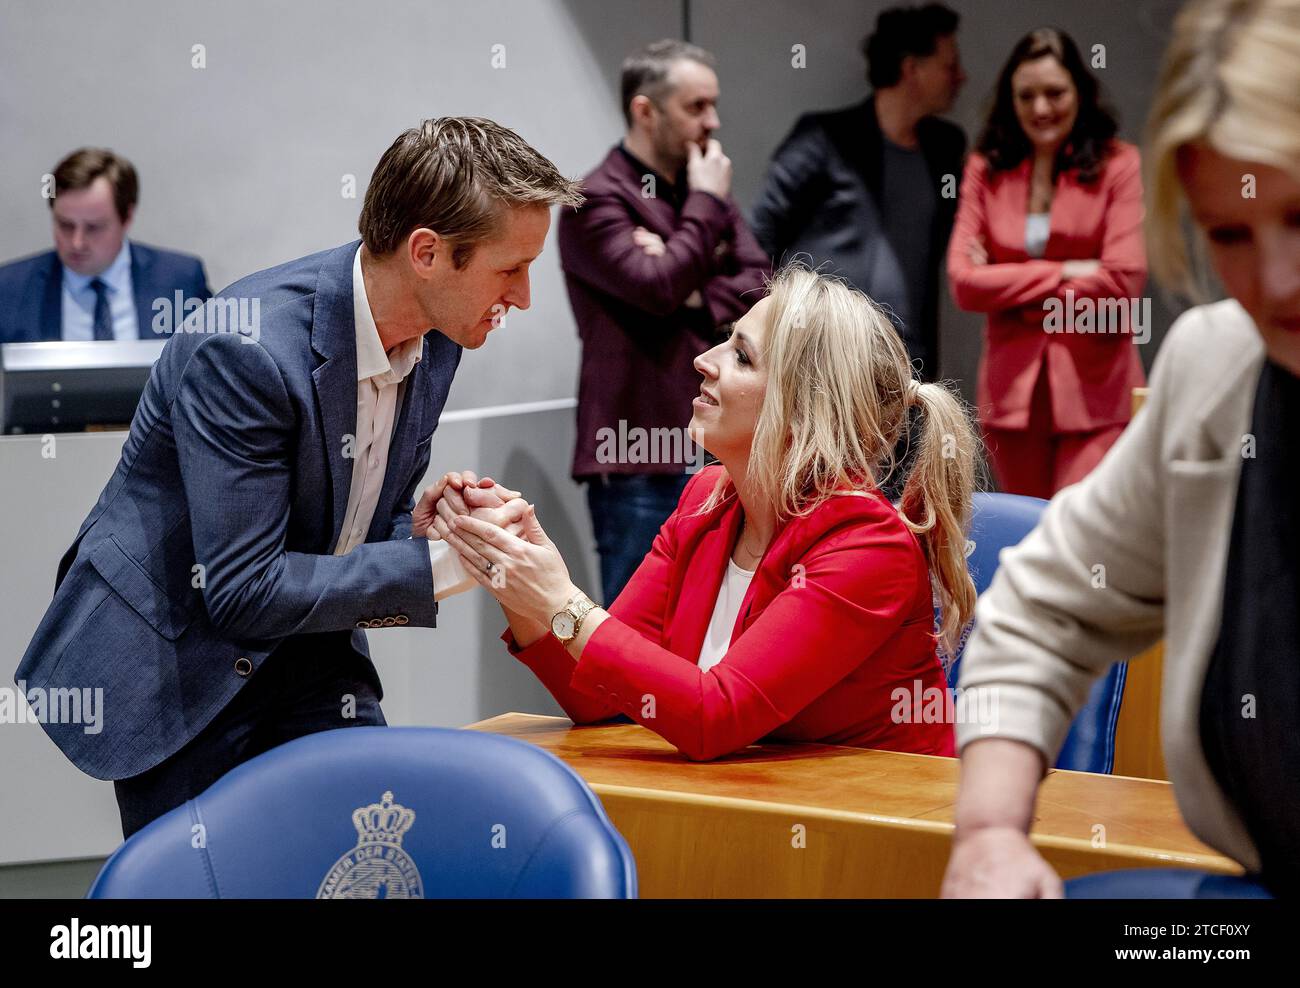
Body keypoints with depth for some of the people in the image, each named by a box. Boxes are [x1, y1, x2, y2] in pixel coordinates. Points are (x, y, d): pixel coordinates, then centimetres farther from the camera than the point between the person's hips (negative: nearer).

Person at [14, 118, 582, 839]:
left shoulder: (434, 340, -4)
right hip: (172, 662, -6)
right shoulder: (245, 348, -29)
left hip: (307, 645, 6)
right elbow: (242, 591, -27)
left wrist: (418, 527, -14)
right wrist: (437, 564, -25)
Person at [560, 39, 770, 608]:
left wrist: (698, 297, -10)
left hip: (719, 453, 7)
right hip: (639, 461, -7)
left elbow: (761, 284, 8)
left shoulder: (703, 191, 14)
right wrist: (707, 204, -8)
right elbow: (656, 286, -20)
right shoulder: (596, 201, -7)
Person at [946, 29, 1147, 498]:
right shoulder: (986, 170, 7)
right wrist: (1064, 273, -9)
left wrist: (1010, 287, -5)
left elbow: (1123, 282, -11)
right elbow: (963, 282, -3)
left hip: (1094, 392, -3)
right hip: (1012, 388, 3)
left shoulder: (1118, 164, -2)